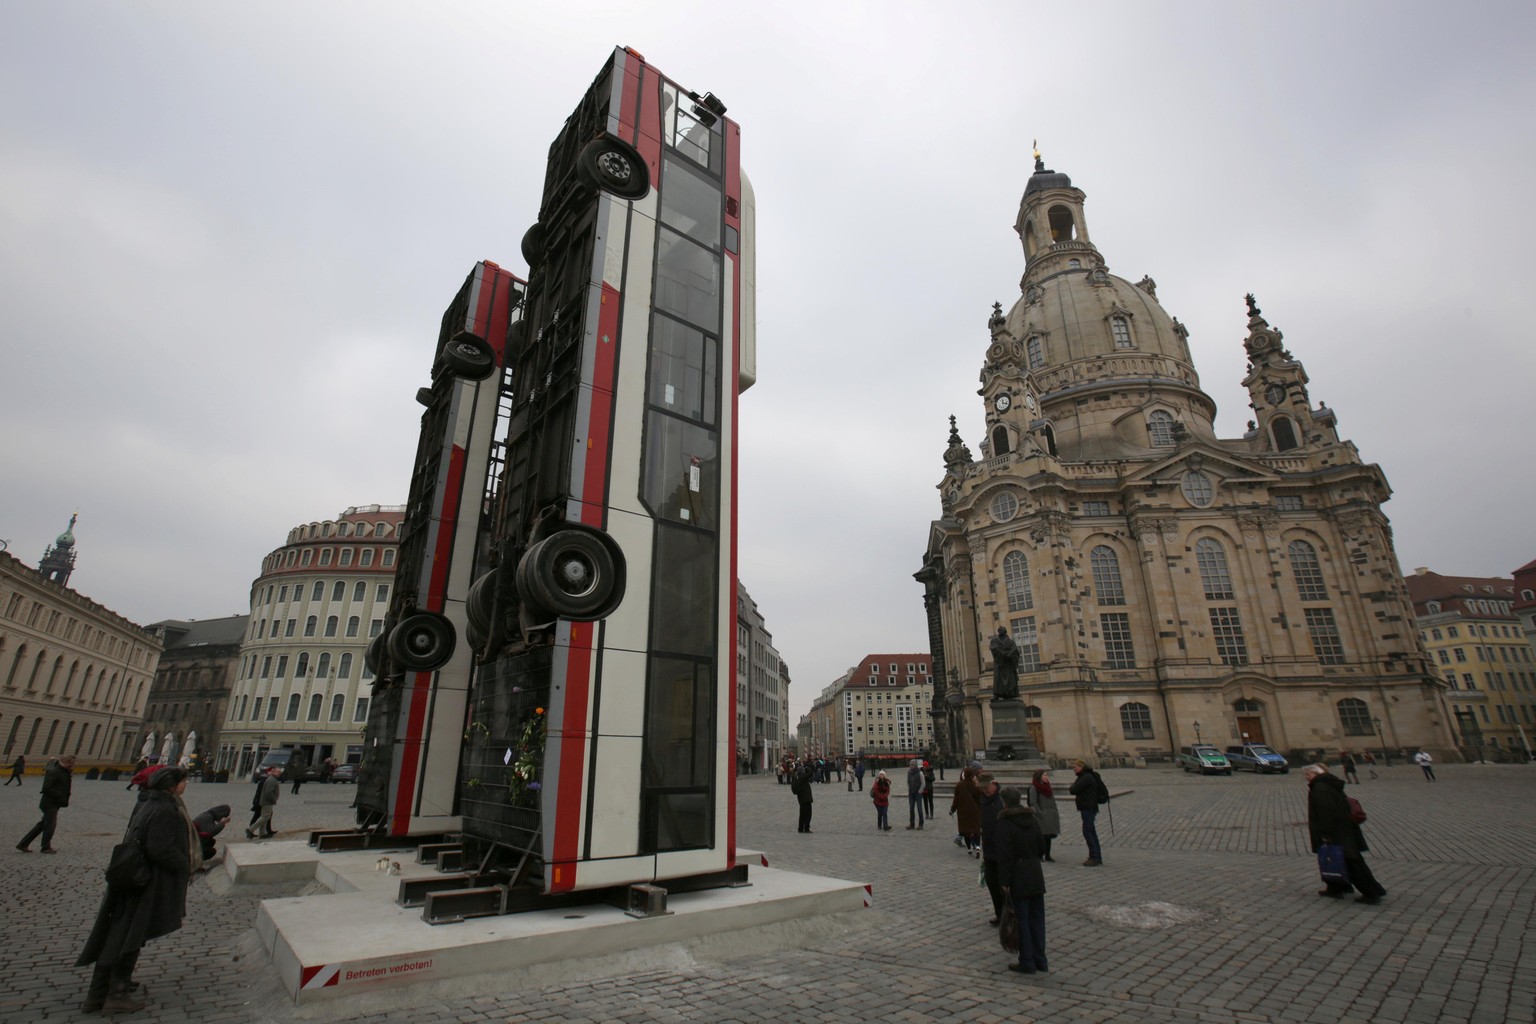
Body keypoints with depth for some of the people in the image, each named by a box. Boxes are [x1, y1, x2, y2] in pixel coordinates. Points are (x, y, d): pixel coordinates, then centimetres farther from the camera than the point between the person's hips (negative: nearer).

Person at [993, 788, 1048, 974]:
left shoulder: (1005, 823, -14)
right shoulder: (1032, 820, 6)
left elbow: (1004, 855, -16)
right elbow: (1042, 848, 13)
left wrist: (1005, 881, -12)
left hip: (1018, 878, -6)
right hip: (1036, 875, 6)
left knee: (1022, 920, 2)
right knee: (1037, 918, 14)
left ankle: (1027, 963, 9)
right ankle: (1040, 960, 22)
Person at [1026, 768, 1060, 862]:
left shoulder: (1046, 785, 12)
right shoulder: (1033, 787, -11)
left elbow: (1052, 800, 17)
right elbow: (1033, 802, -15)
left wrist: (1056, 812, 9)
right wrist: (1040, 813, -19)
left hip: (1050, 815, 7)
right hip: (1041, 817, -7)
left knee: (1048, 836, 12)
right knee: (1042, 836, -3)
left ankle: (1047, 855, 20)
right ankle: (1040, 855, 8)